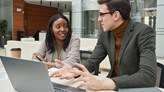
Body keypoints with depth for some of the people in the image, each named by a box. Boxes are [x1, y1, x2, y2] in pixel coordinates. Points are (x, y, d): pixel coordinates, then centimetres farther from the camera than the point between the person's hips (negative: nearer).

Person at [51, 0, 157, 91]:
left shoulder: (144, 32, -19)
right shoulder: (105, 34, 0)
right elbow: (92, 62, 1)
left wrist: (102, 84, -36)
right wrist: (75, 71, -21)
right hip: (113, 87, 5)